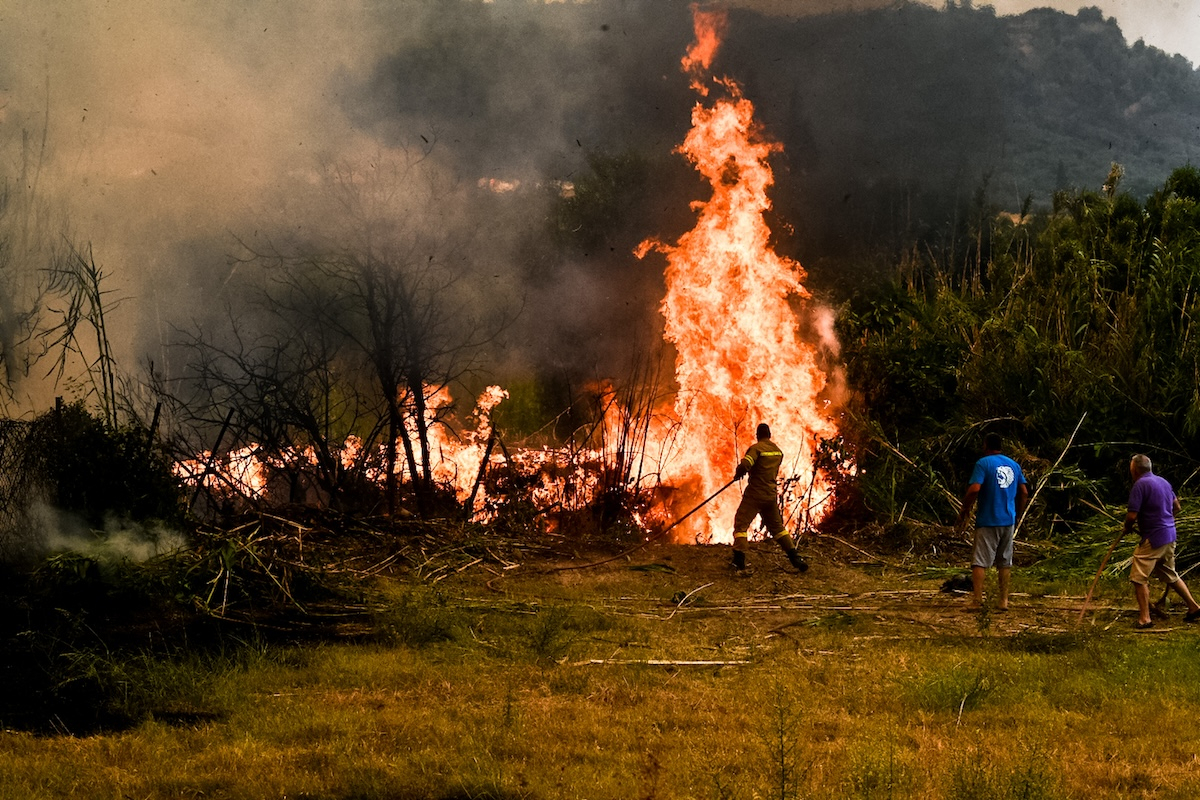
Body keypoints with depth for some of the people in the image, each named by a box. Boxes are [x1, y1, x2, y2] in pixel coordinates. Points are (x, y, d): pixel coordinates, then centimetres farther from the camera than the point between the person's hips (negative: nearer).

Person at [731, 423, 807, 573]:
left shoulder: (756, 448, -13)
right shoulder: (778, 451, 8)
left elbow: (744, 465, -24)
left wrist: (737, 475, -2)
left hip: (755, 493, -6)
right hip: (771, 493, 6)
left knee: (741, 524, -3)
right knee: (777, 526, 18)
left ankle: (739, 561, -15)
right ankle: (795, 558, 16)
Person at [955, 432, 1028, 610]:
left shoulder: (983, 463, -8)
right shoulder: (1014, 465, 11)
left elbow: (974, 490, -19)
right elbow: (1024, 493, 14)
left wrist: (964, 512, -9)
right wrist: (1017, 516, 23)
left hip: (988, 521, -6)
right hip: (1008, 521, 6)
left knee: (980, 562, -5)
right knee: (1005, 562, 12)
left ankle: (977, 600, -12)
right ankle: (1004, 601, 12)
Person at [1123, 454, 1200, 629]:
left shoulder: (1140, 485, -15)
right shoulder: (1163, 482, 11)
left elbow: (1132, 515, -19)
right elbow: (1176, 507, 20)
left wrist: (1127, 529, 0)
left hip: (1153, 539, -9)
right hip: (1170, 536, 9)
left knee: (1139, 578, -2)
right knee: (1170, 575, 22)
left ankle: (1144, 618, -4)